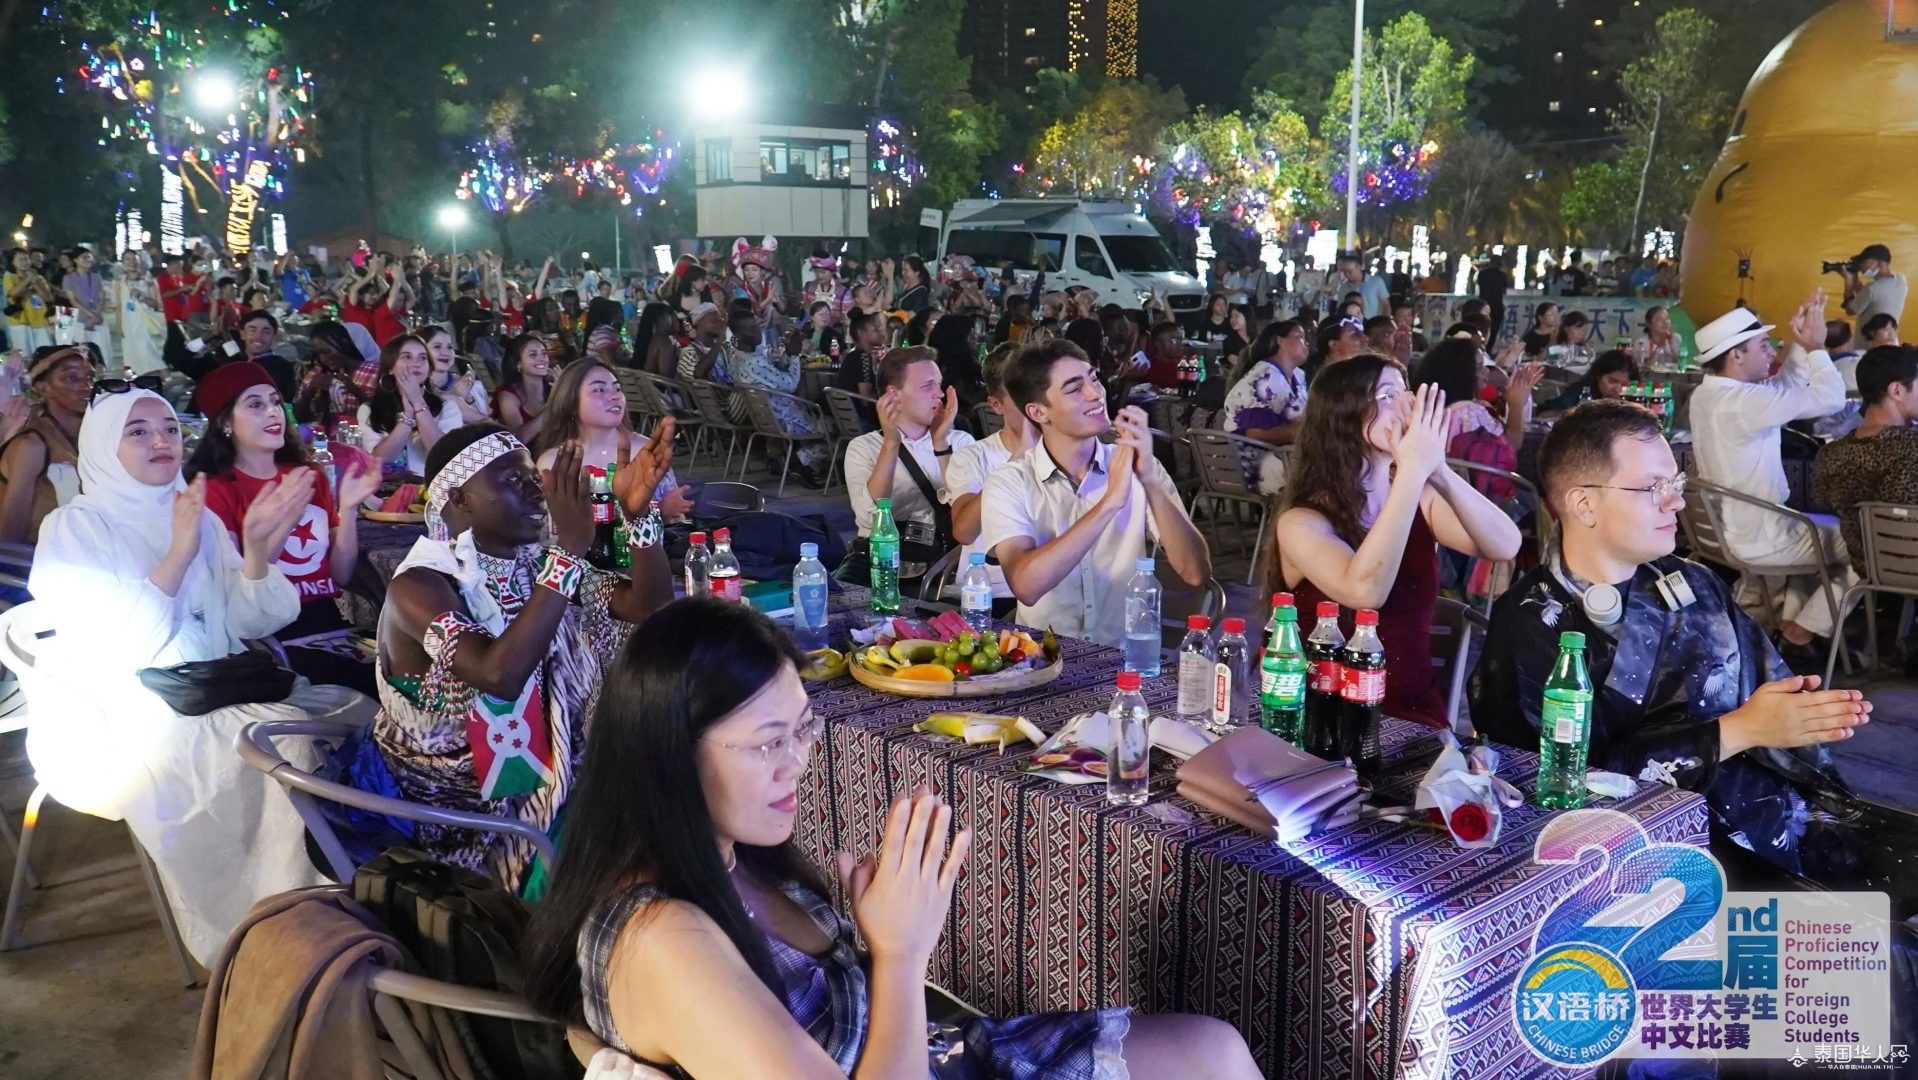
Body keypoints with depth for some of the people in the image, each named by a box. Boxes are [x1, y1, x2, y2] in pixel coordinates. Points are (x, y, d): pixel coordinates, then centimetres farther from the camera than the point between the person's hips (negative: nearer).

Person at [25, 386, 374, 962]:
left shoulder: (200, 518, 12)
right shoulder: (73, 527, -5)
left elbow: (245, 624, 1)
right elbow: (113, 653, -18)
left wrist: (257, 550, -16)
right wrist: (179, 554, -24)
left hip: (208, 698, 6)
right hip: (116, 722, -6)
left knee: (353, 712, -12)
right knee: (281, 740, -29)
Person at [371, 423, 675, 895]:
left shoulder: (534, 565, 1)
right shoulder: (417, 588, -19)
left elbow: (650, 607, -5)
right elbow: (501, 676, -36)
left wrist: (640, 512, -20)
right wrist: (569, 550, -36)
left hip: (546, 777, 6)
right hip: (466, 813, -6)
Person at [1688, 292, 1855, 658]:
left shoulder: (1707, 394, 2)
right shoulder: (1743, 401, -28)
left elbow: (1786, 388, 12)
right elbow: (1831, 398, -22)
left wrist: (1800, 344, 2)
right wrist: (1815, 346, -10)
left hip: (1723, 527, 10)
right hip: (1757, 539, -9)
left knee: (1824, 527, 32)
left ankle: (1788, 620, 29)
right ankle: (1802, 632, 14)